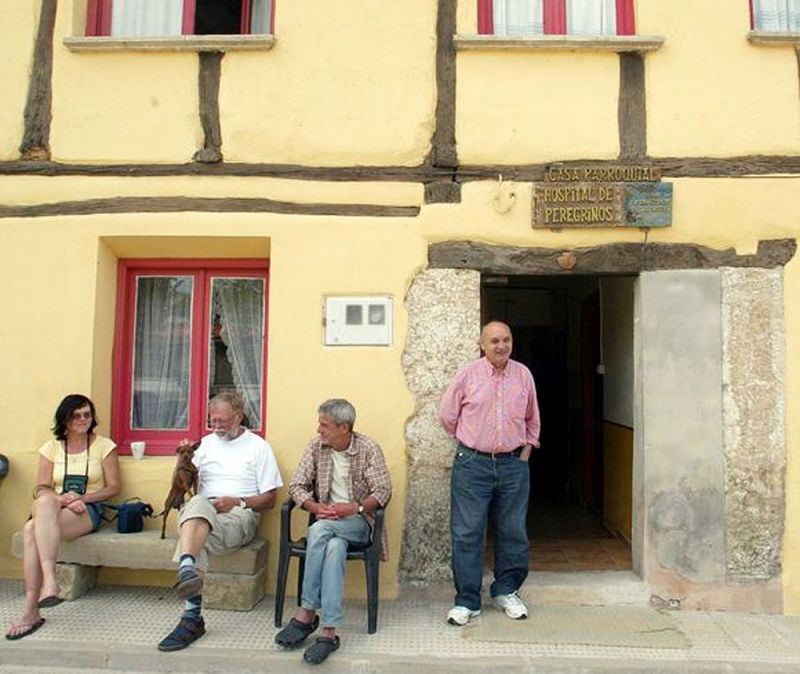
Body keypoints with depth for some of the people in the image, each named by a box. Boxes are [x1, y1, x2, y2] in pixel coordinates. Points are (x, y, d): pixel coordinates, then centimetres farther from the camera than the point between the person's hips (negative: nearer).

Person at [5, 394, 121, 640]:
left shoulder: (104, 446, 7)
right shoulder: (51, 448, 15)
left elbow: (113, 487, 4)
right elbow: (40, 489, 6)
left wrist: (81, 497, -11)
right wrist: (63, 499, -14)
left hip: (89, 510, -3)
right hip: (54, 510, 3)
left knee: (32, 530, -32)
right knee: (44, 503, -36)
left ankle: (31, 610, -36)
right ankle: (49, 582, -42)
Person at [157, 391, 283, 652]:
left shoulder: (258, 446, 10)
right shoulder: (206, 443, 23)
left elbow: (269, 499, 6)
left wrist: (238, 502, -11)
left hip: (241, 514, -3)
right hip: (203, 509, 3)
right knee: (198, 503, -36)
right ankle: (188, 571, -49)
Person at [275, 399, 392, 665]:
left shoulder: (368, 448, -6)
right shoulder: (316, 446, 4)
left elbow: (384, 491, -9)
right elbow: (297, 485, 2)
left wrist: (354, 508, -22)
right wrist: (316, 507, -15)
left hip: (358, 522, -3)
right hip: (326, 520, 3)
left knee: (319, 530, -34)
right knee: (334, 548, -33)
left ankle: (307, 613, -25)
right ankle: (329, 631, -32)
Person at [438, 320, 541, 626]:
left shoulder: (523, 375, 5)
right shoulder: (468, 375, -4)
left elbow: (532, 418, 18)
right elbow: (447, 414, 7)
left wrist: (527, 448, 12)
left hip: (513, 465, 3)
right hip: (472, 464, -2)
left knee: (512, 532, 11)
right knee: (466, 533, 0)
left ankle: (506, 591, 30)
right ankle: (467, 600, 13)